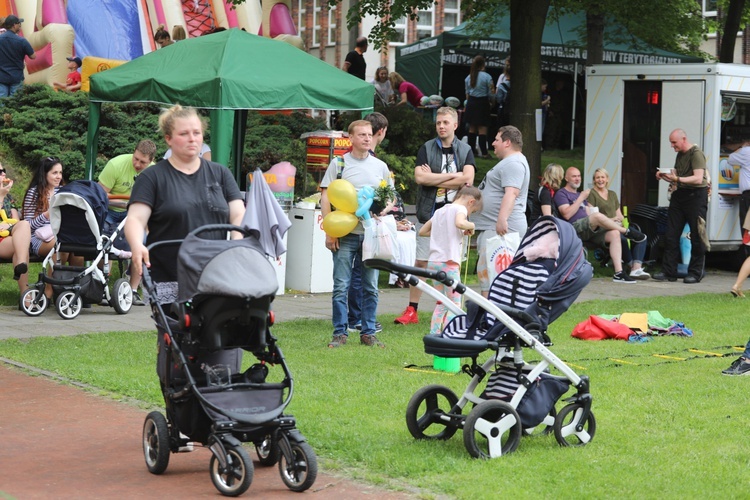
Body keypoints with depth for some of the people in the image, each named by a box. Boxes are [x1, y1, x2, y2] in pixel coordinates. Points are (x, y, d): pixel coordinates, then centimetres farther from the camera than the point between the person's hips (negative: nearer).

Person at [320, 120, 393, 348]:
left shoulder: (380, 166, 11)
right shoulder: (338, 163, 2)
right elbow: (325, 198, 0)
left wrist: (383, 209, -6)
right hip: (345, 234, -3)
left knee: (370, 286, 5)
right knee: (341, 286, -3)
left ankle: (368, 333, 13)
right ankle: (340, 333, 4)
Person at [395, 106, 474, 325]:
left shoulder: (465, 150, 6)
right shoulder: (426, 148, 4)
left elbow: (468, 179, -11)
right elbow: (419, 177, -11)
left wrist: (434, 180, -10)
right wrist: (453, 176, -10)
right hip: (429, 213, 0)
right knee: (421, 262, 0)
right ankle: (412, 310, 3)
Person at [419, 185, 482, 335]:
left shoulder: (440, 211, 19)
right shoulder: (460, 209, -4)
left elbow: (422, 231, 25)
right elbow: (459, 223, -27)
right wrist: (471, 225, -8)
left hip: (434, 261, 8)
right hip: (449, 262, -8)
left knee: (441, 303, 15)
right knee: (455, 303, -3)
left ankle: (434, 334, 11)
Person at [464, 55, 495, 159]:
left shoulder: (468, 77, 4)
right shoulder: (486, 77, -10)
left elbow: (467, 93, 10)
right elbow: (490, 93, -8)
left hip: (471, 102, 5)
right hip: (482, 103, -5)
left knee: (472, 128, 13)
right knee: (482, 129, -4)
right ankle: (484, 152, -6)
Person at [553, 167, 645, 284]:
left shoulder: (580, 195, 32)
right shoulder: (561, 194, 6)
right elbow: (567, 215, -11)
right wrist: (581, 198, -9)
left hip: (590, 230, 8)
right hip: (574, 229, -8)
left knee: (614, 233, -18)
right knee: (598, 216, -35)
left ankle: (618, 273, -25)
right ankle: (627, 231, -14)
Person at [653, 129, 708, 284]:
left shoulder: (696, 154, -12)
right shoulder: (680, 155, 16)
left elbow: (698, 178, -23)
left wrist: (678, 179, -31)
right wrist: (664, 177, 2)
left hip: (696, 196, -9)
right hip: (680, 194, 9)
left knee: (696, 236, -2)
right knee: (671, 235, 4)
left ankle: (695, 273, 5)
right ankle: (669, 272, 7)